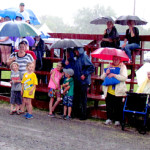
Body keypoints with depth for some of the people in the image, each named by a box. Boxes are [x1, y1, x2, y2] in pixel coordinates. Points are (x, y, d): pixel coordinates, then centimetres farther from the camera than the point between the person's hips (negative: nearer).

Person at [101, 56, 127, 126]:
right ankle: (109, 118, 16)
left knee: (118, 106, 1)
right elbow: (102, 77, 11)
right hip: (109, 91, 3)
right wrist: (106, 73, -10)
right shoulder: (109, 66, 13)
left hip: (118, 91, -3)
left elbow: (124, 78, -14)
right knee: (109, 105, 3)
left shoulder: (122, 67, 1)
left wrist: (114, 75, -20)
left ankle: (117, 120, 12)